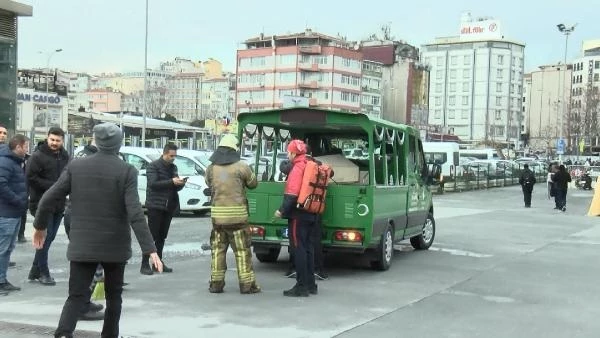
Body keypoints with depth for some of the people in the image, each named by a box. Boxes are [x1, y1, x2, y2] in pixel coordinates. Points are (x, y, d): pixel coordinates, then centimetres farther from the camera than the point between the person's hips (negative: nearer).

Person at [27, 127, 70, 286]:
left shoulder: (65, 156, 12)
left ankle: (35, 271, 22)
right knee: (45, 238, -6)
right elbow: (31, 177, -16)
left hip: (59, 204, 7)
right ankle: (43, 273, 5)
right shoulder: (37, 156, -9)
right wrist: (52, 186, -19)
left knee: (49, 237, 11)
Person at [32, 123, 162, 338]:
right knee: (113, 295, 17)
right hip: (115, 245, -1)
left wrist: (40, 226, 17)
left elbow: (49, 199, 0)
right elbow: (135, 213, -18)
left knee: (77, 295, 4)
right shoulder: (127, 171, -9)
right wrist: (150, 249, -19)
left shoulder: (76, 166, -1)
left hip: (82, 245, 2)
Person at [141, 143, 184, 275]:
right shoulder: (153, 166, -5)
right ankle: (144, 264, -3)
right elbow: (153, 183, -18)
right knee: (152, 235, -6)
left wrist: (181, 183, -6)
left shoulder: (173, 167, 15)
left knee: (162, 236, 11)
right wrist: (171, 181, -24)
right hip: (155, 206, -6)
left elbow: (176, 187, 17)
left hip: (169, 206, 6)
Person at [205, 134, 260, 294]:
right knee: (242, 250, 4)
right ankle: (247, 284, 7)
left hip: (217, 213, 3)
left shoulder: (211, 168, 2)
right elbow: (253, 183, 5)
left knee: (217, 249, 11)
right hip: (238, 215, -3)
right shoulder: (241, 167, -7)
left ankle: (216, 283, 14)